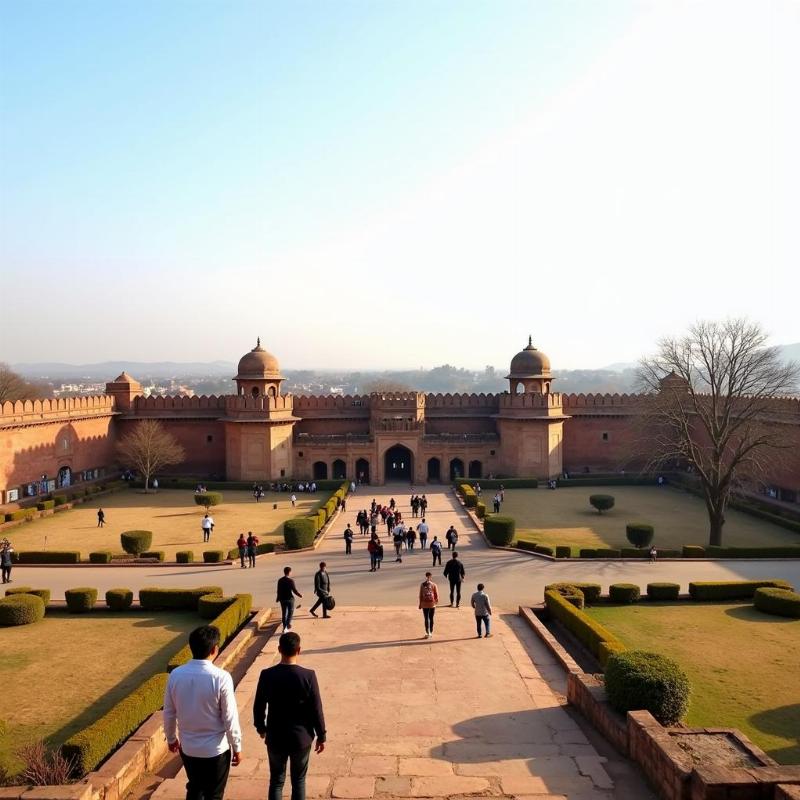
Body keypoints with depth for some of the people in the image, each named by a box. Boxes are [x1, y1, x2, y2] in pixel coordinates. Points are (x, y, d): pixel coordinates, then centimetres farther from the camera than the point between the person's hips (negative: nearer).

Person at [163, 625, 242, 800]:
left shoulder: (176, 675, -11)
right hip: (216, 750, -4)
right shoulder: (221, 678, -24)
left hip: (187, 748, 4)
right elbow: (230, 719, -16)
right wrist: (237, 747, -2)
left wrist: (171, 738, 18)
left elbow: (169, 713, 0)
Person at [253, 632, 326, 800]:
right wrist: (321, 736, 3)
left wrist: (261, 728, 16)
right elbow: (316, 709, -10)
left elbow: (259, 707, -3)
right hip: (301, 737, -1)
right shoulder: (308, 676, -17)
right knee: (299, 781, 16)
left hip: (275, 737, 1)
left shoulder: (267, 675, -13)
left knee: (276, 781, 16)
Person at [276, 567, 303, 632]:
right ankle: (288, 623, -7)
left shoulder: (280, 580, 1)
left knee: (284, 613, 12)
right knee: (290, 612, 10)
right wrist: (300, 595, 2)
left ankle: (284, 627, 16)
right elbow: (294, 590, -14)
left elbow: (279, 590, 6)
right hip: (290, 598, -4)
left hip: (282, 599, 5)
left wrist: (278, 598, 20)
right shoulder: (291, 580, -14)